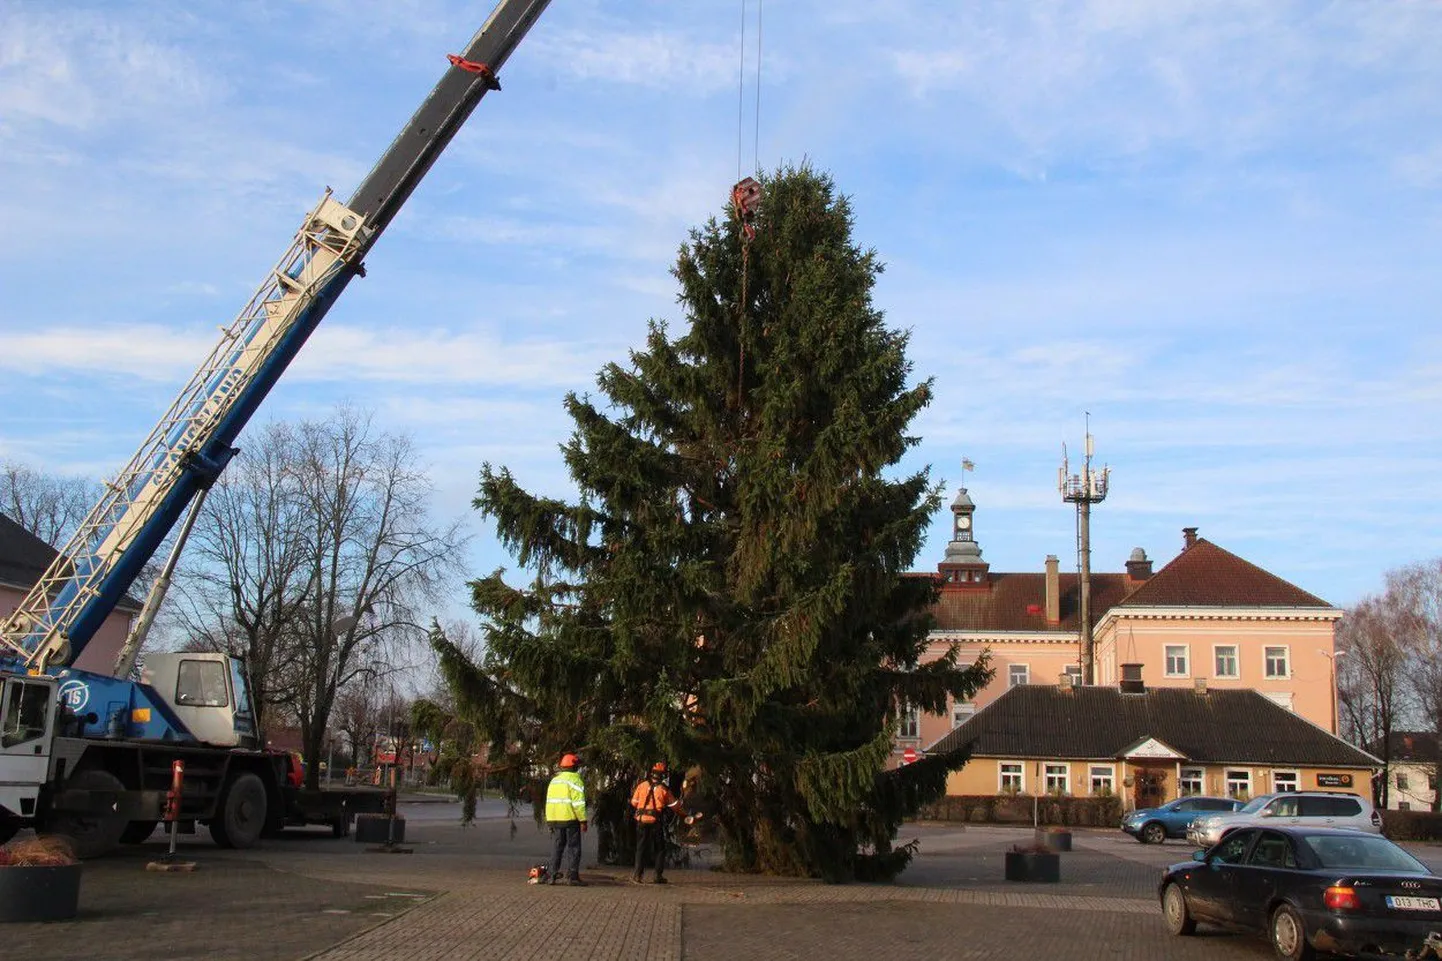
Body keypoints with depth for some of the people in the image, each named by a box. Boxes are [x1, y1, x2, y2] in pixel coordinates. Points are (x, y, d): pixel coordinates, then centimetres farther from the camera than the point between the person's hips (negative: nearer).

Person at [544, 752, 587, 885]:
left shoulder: (554, 780, 16)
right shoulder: (574, 779, -8)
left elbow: (549, 801, 18)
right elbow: (578, 802, -15)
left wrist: (550, 821, 21)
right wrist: (583, 820, -13)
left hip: (553, 819, 7)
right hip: (570, 819, -7)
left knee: (556, 848, 12)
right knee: (573, 848, -2)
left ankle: (553, 875, 10)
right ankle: (572, 876, -5)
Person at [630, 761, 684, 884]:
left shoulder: (642, 786, 2)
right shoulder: (664, 789, -4)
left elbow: (634, 802, 8)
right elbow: (675, 805, 2)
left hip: (642, 820, 2)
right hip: (656, 822, -2)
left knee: (641, 848, 9)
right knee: (659, 849, 10)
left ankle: (638, 874, 0)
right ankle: (659, 876, 7)